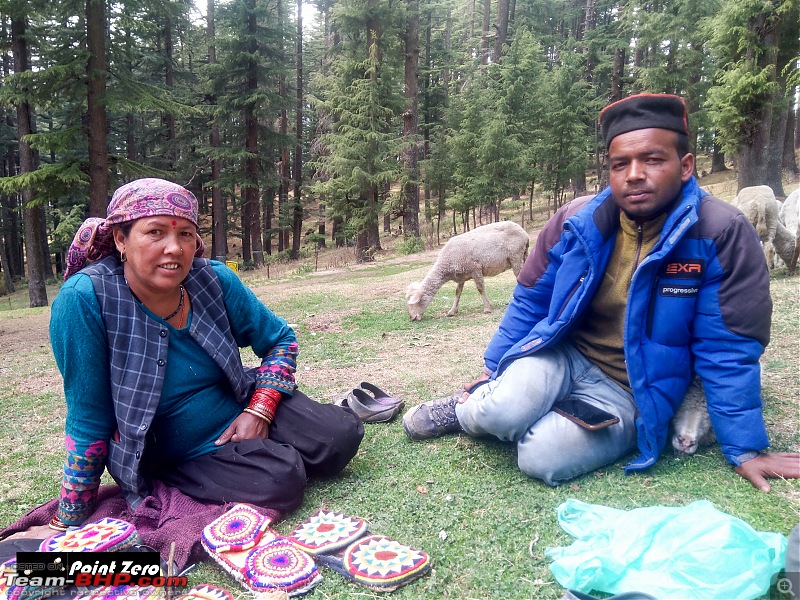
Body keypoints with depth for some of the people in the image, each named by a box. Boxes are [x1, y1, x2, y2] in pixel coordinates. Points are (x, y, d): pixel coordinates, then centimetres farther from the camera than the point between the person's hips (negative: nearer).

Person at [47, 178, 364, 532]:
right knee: (281, 482, -25)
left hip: (241, 412, 4)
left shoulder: (214, 280, -12)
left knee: (341, 436, -11)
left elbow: (281, 340, 1)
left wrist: (258, 411, -12)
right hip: (174, 454, -3)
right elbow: (88, 421, -16)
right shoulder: (85, 299, -23)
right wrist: (68, 521, -8)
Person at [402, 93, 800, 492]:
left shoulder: (722, 235, -15)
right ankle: (468, 407, 6)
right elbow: (530, 303, 5)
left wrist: (744, 448, -7)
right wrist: (493, 369, 9)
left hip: (632, 393, -1)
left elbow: (729, 351, -10)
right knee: (502, 411, -31)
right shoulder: (576, 221, -7)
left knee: (542, 456, -28)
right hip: (564, 355, 2)